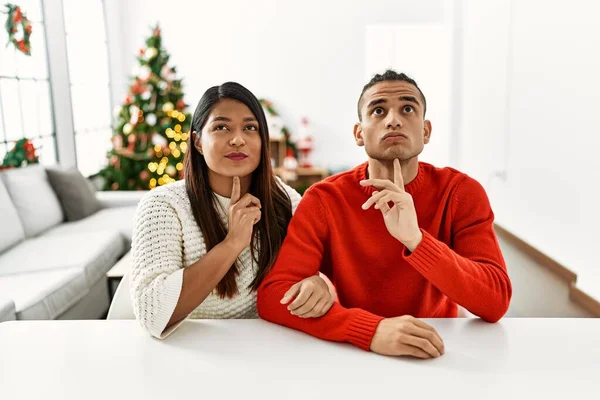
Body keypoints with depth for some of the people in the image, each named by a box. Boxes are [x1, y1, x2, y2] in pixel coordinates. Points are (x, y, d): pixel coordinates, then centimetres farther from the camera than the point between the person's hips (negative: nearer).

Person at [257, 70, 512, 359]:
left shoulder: (461, 193, -8)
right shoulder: (324, 199, -11)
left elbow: (496, 303, -16)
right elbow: (272, 296, -19)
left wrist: (415, 240, -30)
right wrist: (372, 329, -32)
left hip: (435, 356, 0)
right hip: (353, 353, 0)